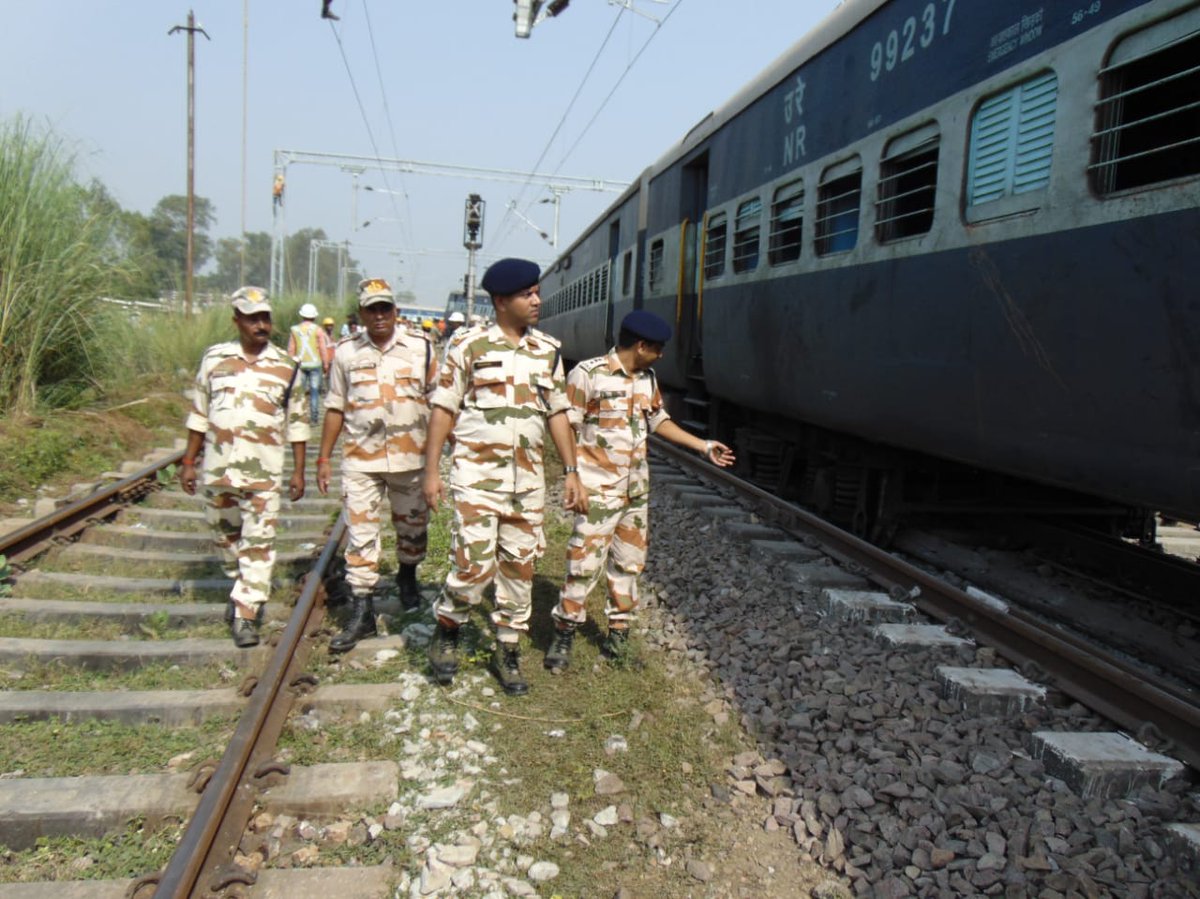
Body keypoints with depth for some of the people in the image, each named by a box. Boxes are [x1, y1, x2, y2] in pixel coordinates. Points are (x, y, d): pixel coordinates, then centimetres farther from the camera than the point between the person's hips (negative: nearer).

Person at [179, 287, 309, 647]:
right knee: (225, 536, 17)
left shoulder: (285, 367, 0)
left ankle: (246, 614, 2)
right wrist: (188, 462, 5)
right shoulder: (215, 358, 3)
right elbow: (199, 414, 8)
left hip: (264, 473, -2)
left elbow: (297, 423, 3)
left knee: (259, 544, -4)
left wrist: (299, 471, 0)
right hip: (218, 469, 3)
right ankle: (244, 587, 41)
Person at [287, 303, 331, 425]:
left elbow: (291, 350, 6)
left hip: (300, 364, 2)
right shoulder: (318, 330, -2)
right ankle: (314, 417, -1)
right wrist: (324, 364, 3)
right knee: (314, 391, 1)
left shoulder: (295, 330, 5)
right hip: (314, 363, -2)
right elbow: (323, 348, -5)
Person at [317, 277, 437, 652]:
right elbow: (335, 407, 8)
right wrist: (323, 458, 7)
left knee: (413, 526, 15)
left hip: (411, 457, 0)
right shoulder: (346, 352, 4)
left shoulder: (420, 348, 0)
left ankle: (408, 576, 43)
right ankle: (361, 612, 7)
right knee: (360, 535, -1)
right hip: (360, 459, 0)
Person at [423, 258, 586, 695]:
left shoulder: (548, 351, 9)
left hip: (528, 479, 4)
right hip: (477, 475, -4)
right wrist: (431, 470, -7)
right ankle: (446, 633, 19)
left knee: (519, 568, 9)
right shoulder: (469, 345, -3)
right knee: (474, 566, -9)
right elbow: (443, 409, -2)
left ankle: (508, 651, 25)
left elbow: (557, 413, 12)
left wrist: (571, 471, 7)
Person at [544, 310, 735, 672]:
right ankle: (564, 635, 7)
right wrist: (572, 476, -17)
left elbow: (659, 421, 19)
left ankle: (619, 629, 24)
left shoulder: (647, 378, 10)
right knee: (585, 561, -7)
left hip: (637, 488, 7)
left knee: (629, 561, 12)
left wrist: (704, 446, 17)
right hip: (599, 488, -7)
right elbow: (567, 427, -11)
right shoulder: (588, 374, -12)